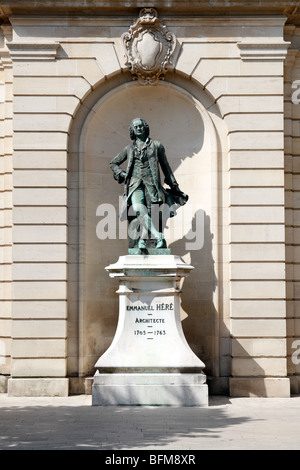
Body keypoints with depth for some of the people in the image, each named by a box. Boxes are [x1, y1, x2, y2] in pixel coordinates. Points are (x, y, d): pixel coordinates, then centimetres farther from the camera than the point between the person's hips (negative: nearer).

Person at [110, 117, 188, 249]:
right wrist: (121, 174, 9)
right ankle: (158, 236, -31)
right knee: (138, 210, -25)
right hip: (135, 183, 0)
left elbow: (165, 167, 17)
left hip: (151, 183, 0)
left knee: (148, 213, -10)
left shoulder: (156, 145, 13)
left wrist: (174, 187, 15)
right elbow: (113, 163, 28)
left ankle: (142, 240, -4)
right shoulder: (130, 148, 18)